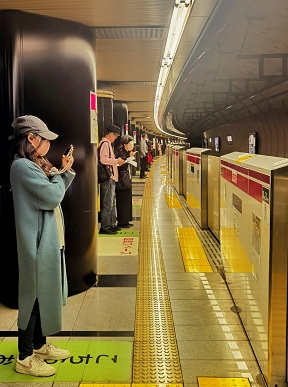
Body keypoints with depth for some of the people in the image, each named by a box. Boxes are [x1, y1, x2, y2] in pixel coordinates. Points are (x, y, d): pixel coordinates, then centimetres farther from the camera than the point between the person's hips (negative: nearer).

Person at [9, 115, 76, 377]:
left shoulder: (36, 165, 13)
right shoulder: (22, 166, -18)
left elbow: (57, 195, 15)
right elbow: (53, 196, -22)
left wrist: (65, 171, 4)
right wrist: (57, 174, -4)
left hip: (50, 242, 10)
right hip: (38, 245, -10)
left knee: (44, 296, 18)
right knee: (34, 298, 0)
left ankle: (40, 345, 33)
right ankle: (25, 357, 13)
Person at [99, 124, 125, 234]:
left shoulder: (107, 144, 19)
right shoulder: (105, 144, -13)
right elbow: (103, 160, -24)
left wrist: (116, 161, 12)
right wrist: (117, 161, -14)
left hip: (111, 178, 11)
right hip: (107, 179, -11)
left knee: (112, 202, 17)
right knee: (107, 204, -6)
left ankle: (111, 225, 25)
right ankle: (104, 227, -1)